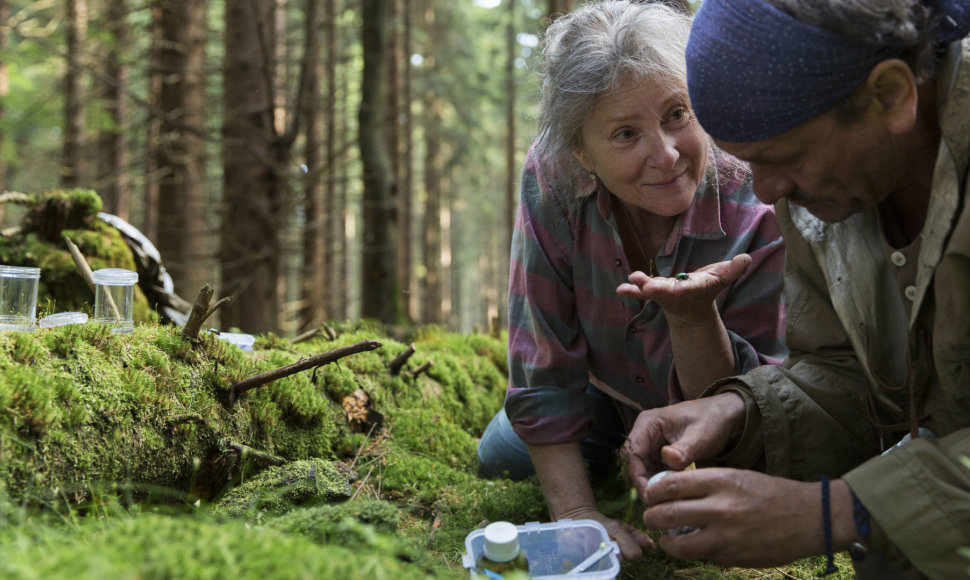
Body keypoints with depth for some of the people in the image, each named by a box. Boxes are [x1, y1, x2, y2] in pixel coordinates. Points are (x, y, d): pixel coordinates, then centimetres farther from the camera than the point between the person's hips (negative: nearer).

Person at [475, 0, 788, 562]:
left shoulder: (760, 211, -39)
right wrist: (576, 512, -31)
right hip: (608, 384, 2)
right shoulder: (550, 181, -32)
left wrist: (693, 315, -55)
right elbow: (544, 364, -25)